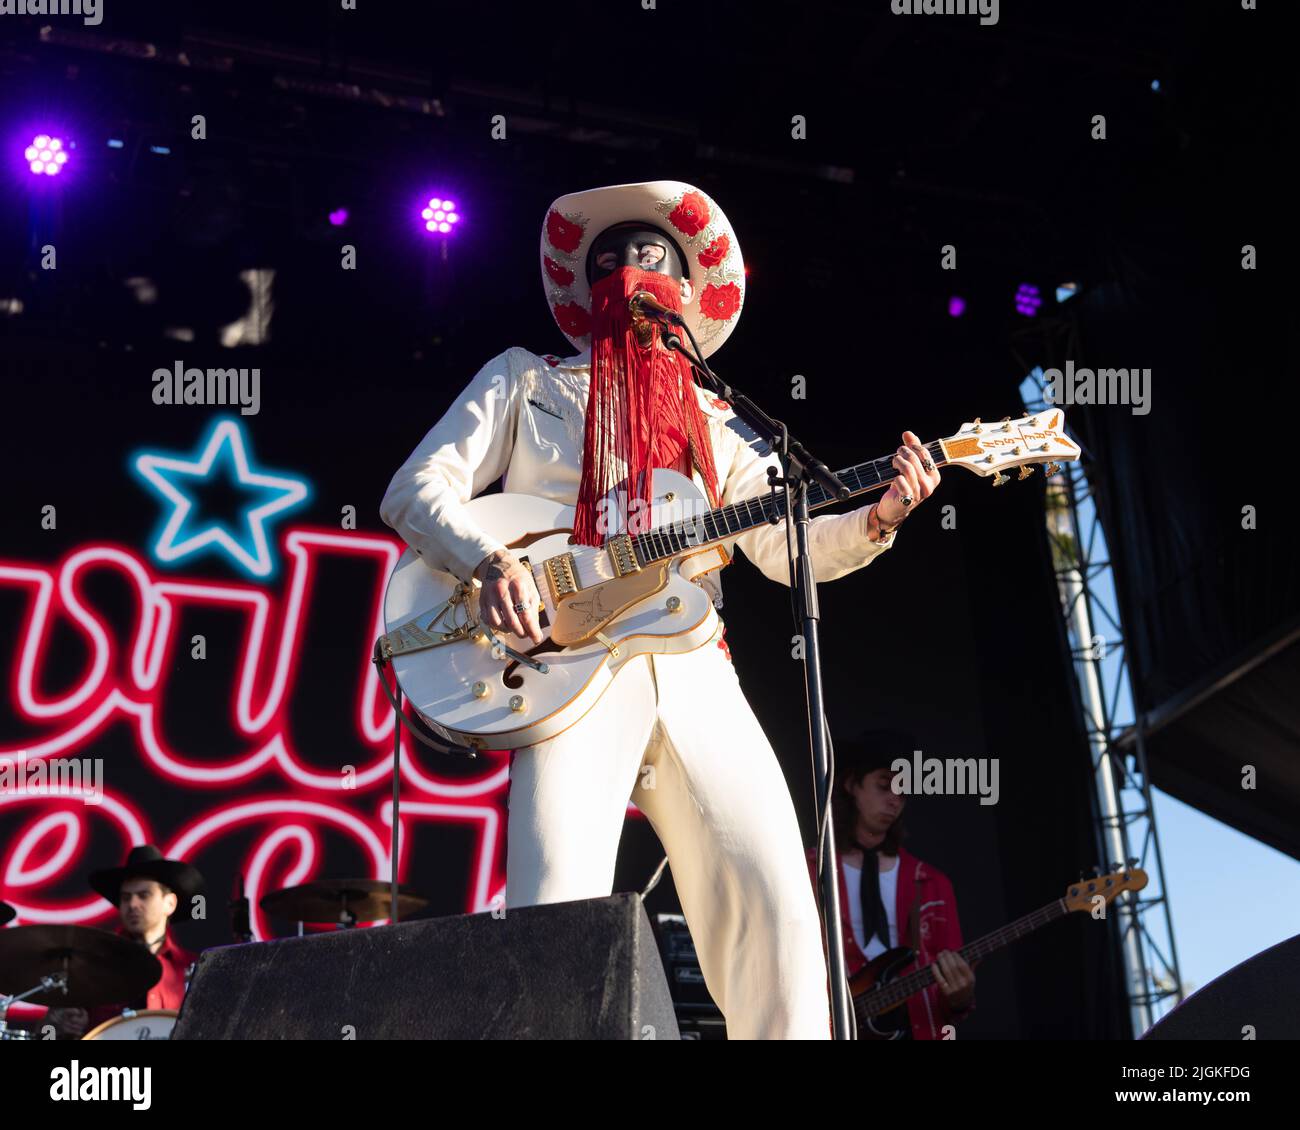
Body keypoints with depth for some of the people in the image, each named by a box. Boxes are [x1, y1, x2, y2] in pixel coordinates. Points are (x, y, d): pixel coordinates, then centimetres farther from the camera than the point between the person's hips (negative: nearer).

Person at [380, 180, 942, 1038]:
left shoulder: (713, 423, 26)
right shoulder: (527, 379, 20)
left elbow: (784, 546, 16)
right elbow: (417, 489, 10)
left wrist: (875, 520, -4)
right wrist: (490, 559, -11)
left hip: (692, 669, 3)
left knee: (775, 909, -10)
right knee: (557, 918, -22)